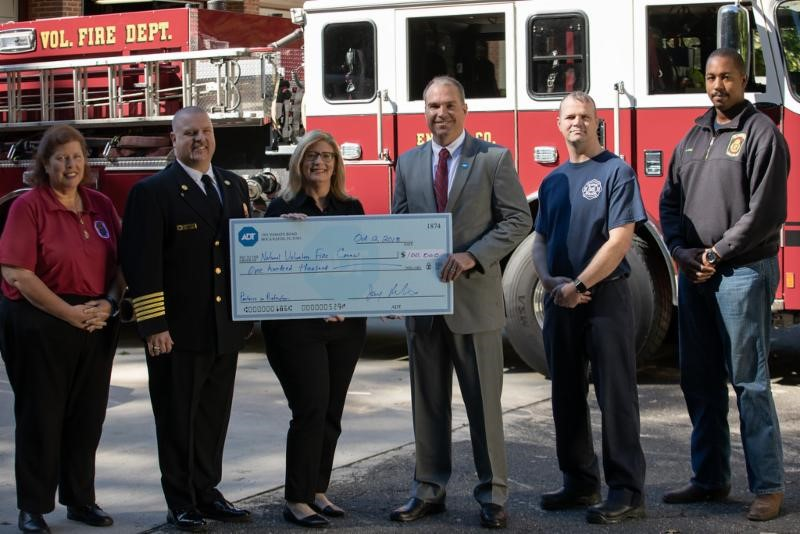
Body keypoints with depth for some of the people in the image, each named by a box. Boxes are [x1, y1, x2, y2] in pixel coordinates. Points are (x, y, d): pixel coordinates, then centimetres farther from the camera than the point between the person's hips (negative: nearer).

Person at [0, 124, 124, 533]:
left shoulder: (101, 205, 8)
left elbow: (121, 263, 11)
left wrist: (109, 303, -8)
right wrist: (69, 312, -16)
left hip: (96, 326, 5)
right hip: (39, 326, -5)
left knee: (87, 417, 10)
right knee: (40, 417, 2)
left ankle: (81, 500, 22)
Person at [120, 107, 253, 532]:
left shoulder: (235, 186, 12)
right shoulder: (152, 192, -7)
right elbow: (142, 263, -11)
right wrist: (153, 325, -16)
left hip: (227, 327, 6)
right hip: (178, 330, -5)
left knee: (214, 416, 13)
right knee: (178, 418, 4)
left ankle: (206, 492, 24)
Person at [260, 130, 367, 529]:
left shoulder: (351, 208, 11)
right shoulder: (282, 209, -1)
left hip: (346, 324, 5)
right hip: (297, 326, -5)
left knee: (331, 411, 9)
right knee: (310, 408, -8)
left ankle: (317, 490, 20)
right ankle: (296, 500, -1)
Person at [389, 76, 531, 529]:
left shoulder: (494, 159, -1)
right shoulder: (408, 164, 11)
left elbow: (518, 220, -6)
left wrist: (474, 256, -19)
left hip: (475, 298, -4)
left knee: (484, 402, 1)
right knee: (428, 402, 10)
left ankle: (493, 495, 9)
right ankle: (429, 490, 18)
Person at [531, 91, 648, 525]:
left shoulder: (616, 172, -5)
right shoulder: (552, 181, 14)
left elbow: (620, 239, -13)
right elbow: (540, 240, 13)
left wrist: (579, 285, -15)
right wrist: (549, 281, -7)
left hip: (605, 295, -7)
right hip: (560, 301, 7)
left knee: (615, 395, -6)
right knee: (567, 395, 10)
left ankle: (627, 492, -3)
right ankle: (580, 483, 20)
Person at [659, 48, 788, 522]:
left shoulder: (762, 134, -7)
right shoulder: (695, 136, 15)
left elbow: (765, 211, -14)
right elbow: (671, 199, 14)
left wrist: (716, 255, -12)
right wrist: (682, 250, -2)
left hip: (742, 274, -7)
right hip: (694, 274, 7)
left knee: (749, 381, -6)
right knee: (699, 381, 11)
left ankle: (769, 487, -1)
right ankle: (710, 479, 21)